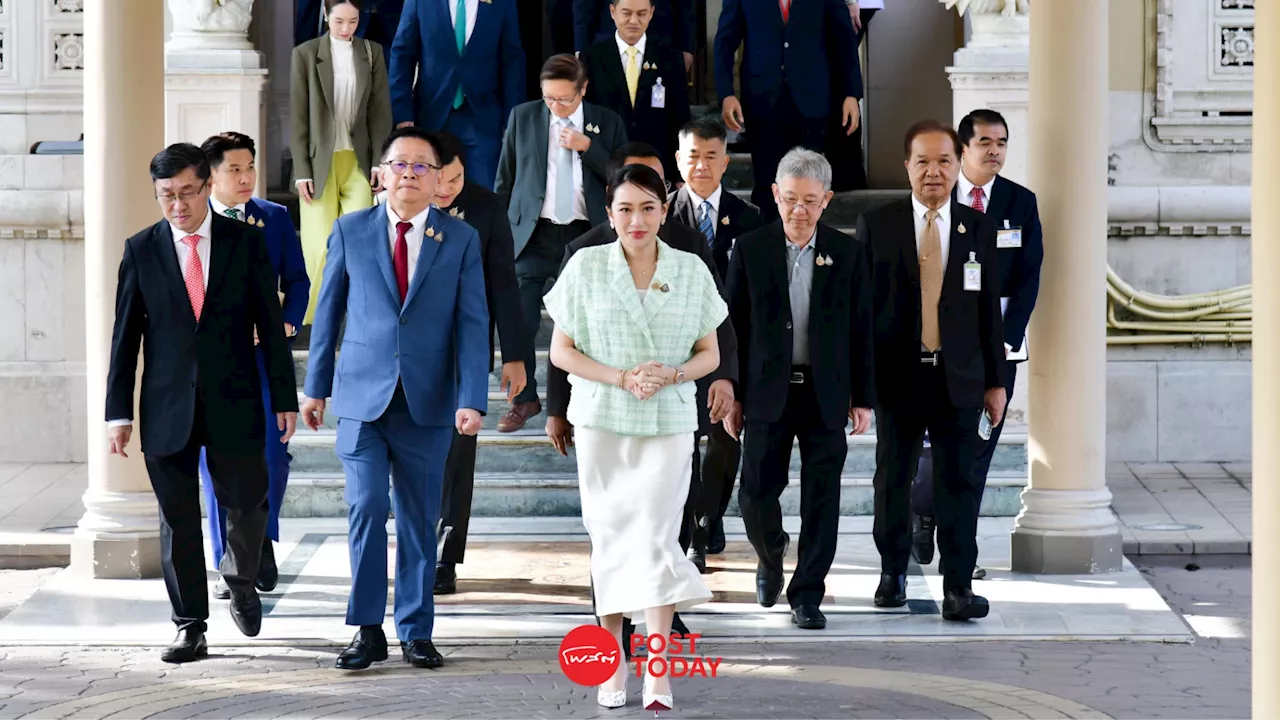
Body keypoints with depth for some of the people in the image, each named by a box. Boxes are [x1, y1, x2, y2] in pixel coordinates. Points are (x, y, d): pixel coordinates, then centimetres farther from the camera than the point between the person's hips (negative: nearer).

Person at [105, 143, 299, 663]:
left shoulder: (245, 242, 2)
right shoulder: (141, 251, 3)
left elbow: (270, 324, 4)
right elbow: (125, 336, 3)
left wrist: (284, 398, 1)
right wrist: (119, 412, -1)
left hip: (234, 402, 0)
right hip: (168, 406, 0)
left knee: (247, 504, 2)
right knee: (178, 518, 3)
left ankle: (241, 582, 33)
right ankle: (190, 628, 10)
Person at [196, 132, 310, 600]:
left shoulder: (276, 218, 8)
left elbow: (296, 279, 10)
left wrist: (288, 323, -8)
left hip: (264, 352, 1)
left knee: (271, 452, -7)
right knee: (216, 461, 2)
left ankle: (264, 540, 19)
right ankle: (229, 565, 11)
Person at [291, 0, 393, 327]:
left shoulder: (372, 53, 7)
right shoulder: (305, 54, 0)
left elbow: (380, 112, 6)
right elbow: (297, 117, -1)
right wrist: (301, 170, -6)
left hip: (357, 163, 1)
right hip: (319, 162, -1)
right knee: (322, 247, -4)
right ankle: (316, 321, 9)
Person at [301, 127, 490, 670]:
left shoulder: (461, 239, 4)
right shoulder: (351, 231, 5)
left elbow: (472, 323, -1)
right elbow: (328, 312, 10)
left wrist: (471, 400, -11)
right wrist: (316, 386, 9)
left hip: (427, 402, 0)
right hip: (362, 398, 0)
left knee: (419, 519, 6)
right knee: (367, 508, -9)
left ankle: (416, 633, 16)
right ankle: (368, 631, -1)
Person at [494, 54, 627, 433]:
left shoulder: (607, 123, 4)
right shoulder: (522, 117, 5)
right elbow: (505, 179, 11)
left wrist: (588, 147, -12)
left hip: (586, 234, 0)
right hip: (534, 234, 0)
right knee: (519, 320, -6)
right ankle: (524, 399, 8)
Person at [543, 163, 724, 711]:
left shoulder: (691, 272, 3)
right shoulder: (586, 267, 0)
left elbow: (709, 354, 8)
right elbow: (561, 351, 1)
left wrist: (671, 374, -13)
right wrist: (622, 378, -13)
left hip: (668, 425, -1)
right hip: (601, 424, 1)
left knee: (655, 536, -12)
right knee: (609, 537, 6)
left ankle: (657, 672, -16)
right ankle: (612, 660, 17)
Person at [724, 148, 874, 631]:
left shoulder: (847, 254, 4)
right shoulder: (750, 250, 1)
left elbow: (861, 331, 6)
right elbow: (733, 326, 3)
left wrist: (862, 399, 2)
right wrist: (732, 395, 0)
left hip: (826, 394, 0)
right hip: (768, 391, 0)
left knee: (822, 499, 0)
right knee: (756, 492, -2)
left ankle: (807, 594, 10)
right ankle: (770, 555, 29)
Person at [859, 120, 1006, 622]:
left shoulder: (979, 228, 6)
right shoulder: (876, 226, 2)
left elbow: (989, 309, 7)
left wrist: (996, 381, 5)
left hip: (959, 378, 0)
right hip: (896, 374, 0)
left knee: (959, 481, -3)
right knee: (893, 479, 9)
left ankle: (958, 588, -1)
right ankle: (892, 572, 25)